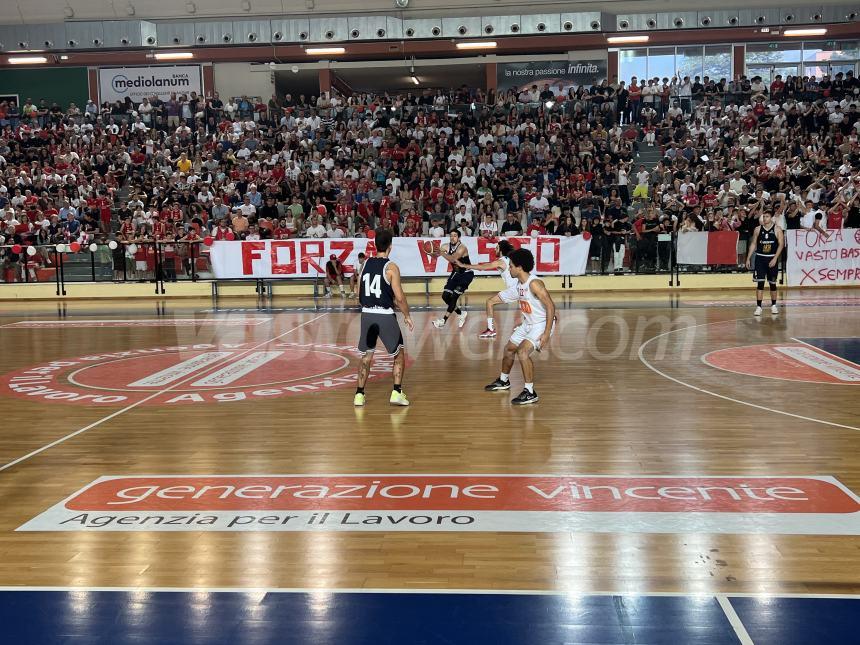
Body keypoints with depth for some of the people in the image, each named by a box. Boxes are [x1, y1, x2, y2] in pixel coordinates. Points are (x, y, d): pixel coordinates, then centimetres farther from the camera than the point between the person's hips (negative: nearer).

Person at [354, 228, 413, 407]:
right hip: (385, 316, -4)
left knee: (366, 356, 17)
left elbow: (359, 294, 11)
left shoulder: (365, 264, 6)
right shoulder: (391, 267, -9)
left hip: (367, 315, 5)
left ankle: (359, 395, 14)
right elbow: (399, 297, -12)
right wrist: (407, 315, 2)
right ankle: (396, 393, 5)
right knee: (399, 354, 12)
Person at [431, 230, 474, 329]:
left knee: (454, 296, -16)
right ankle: (461, 314, 21)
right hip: (456, 273, 7)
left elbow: (453, 258, -39)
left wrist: (442, 253, -53)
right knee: (445, 296, 0)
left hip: (466, 274, -7)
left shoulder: (462, 248, -24)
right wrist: (432, 252, -37)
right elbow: (435, 255, -13)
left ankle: (444, 320, -10)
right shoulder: (447, 246, -5)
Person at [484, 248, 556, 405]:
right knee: (509, 349, 20)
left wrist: (547, 333, -30)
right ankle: (503, 381, 44)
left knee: (523, 352, -25)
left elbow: (550, 306, -27)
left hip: (542, 324, -10)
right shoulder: (519, 283, 2)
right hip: (528, 323, 10)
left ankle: (530, 393, -17)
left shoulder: (534, 283, -25)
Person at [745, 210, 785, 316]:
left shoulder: (777, 229, -3)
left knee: (772, 283, 9)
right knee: (760, 283, -7)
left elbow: (781, 244, -7)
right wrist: (748, 258, 3)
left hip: (772, 259, -1)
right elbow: (753, 244, 9)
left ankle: (773, 305, 24)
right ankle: (758, 307, -7)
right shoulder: (758, 229, 4)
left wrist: (775, 258, -15)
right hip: (760, 258, 1)